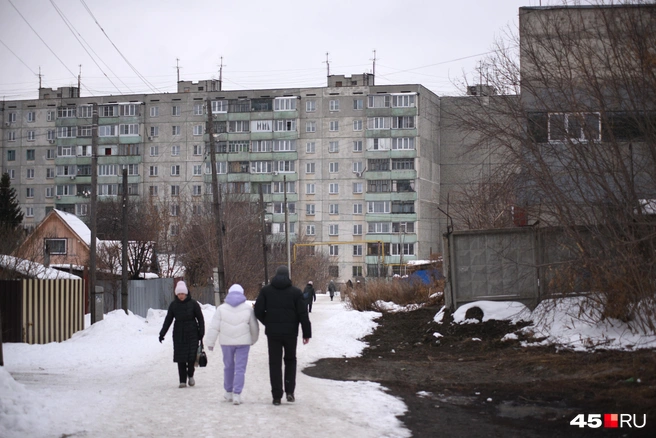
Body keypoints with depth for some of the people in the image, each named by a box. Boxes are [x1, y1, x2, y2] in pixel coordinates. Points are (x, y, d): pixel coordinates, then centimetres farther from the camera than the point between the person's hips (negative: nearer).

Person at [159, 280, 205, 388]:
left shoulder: (193, 304, -2)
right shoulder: (173, 305, 5)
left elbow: (200, 319, 3)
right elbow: (168, 320, 7)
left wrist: (201, 333, -4)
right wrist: (162, 333, 0)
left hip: (192, 334, -2)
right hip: (179, 334, 2)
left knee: (191, 356, -10)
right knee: (180, 358, -1)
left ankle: (190, 375, 14)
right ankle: (182, 381, 5)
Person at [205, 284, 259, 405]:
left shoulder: (222, 308, 2)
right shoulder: (248, 308, 2)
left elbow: (214, 327, -1)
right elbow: (254, 327, 7)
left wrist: (210, 342, 4)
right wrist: (253, 339, 23)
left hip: (226, 342, 1)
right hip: (243, 342, -1)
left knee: (228, 367, 16)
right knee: (240, 368, -2)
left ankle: (229, 392, 25)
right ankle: (237, 394, -10)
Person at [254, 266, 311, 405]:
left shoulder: (265, 291, 0)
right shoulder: (295, 292, -2)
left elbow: (258, 311, -4)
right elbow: (303, 314, -3)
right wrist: (307, 333, 3)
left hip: (272, 332, 0)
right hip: (290, 332, 0)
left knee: (275, 363, 5)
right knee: (290, 360, 18)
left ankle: (277, 396, 2)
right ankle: (290, 391, 6)